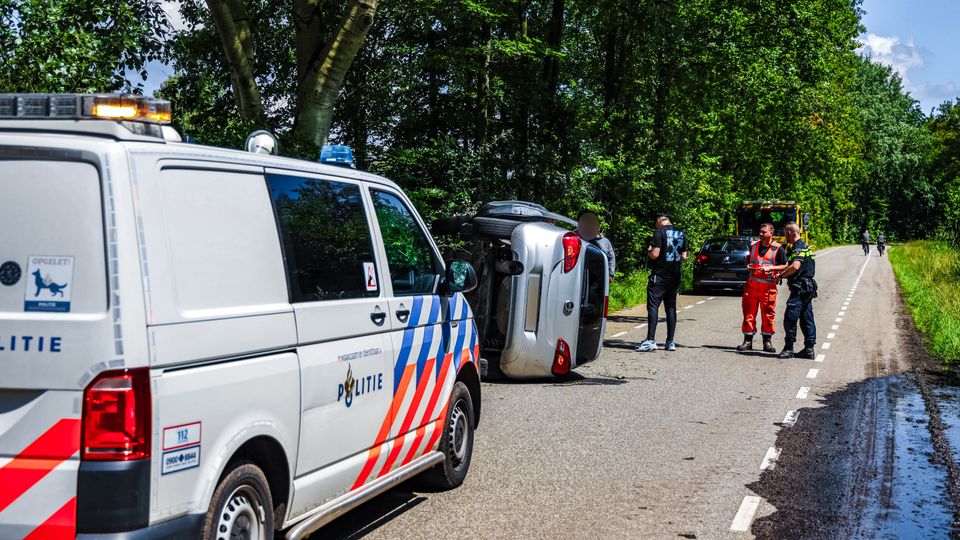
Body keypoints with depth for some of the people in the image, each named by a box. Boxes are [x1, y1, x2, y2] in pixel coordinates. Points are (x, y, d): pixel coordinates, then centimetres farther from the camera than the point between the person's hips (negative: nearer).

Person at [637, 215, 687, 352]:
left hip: (660, 275, -6)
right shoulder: (681, 234, 10)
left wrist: (649, 250, 4)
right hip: (675, 276, 6)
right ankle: (670, 342, 9)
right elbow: (684, 257, 11)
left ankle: (650, 340, -13)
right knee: (671, 307, 9)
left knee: (653, 306, -6)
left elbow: (655, 254, -16)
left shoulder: (660, 232, -10)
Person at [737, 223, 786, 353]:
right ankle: (748, 340, 8)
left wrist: (770, 268, -13)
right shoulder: (753, 246, 9)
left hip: (768, 286, -3)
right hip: (751, 284, 3)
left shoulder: (778, 249, -2)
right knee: (749, 312, 2)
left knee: (768, 314, 1)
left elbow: (785, 266, 0)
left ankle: (767, 341, 11)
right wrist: (748, 266, 0)